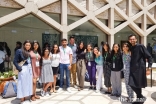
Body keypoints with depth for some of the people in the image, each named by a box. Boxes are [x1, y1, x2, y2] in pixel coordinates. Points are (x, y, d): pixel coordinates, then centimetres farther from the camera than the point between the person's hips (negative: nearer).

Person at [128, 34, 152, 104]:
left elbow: (149, 57, -9)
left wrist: (149, 68, -16)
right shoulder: (131, 48, 12)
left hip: (140, 69, -6)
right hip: (133, 69, 6)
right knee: (132, 84, 2)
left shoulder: (140, 46, -7)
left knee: (138, 85, 0)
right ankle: (140, 98, 23)